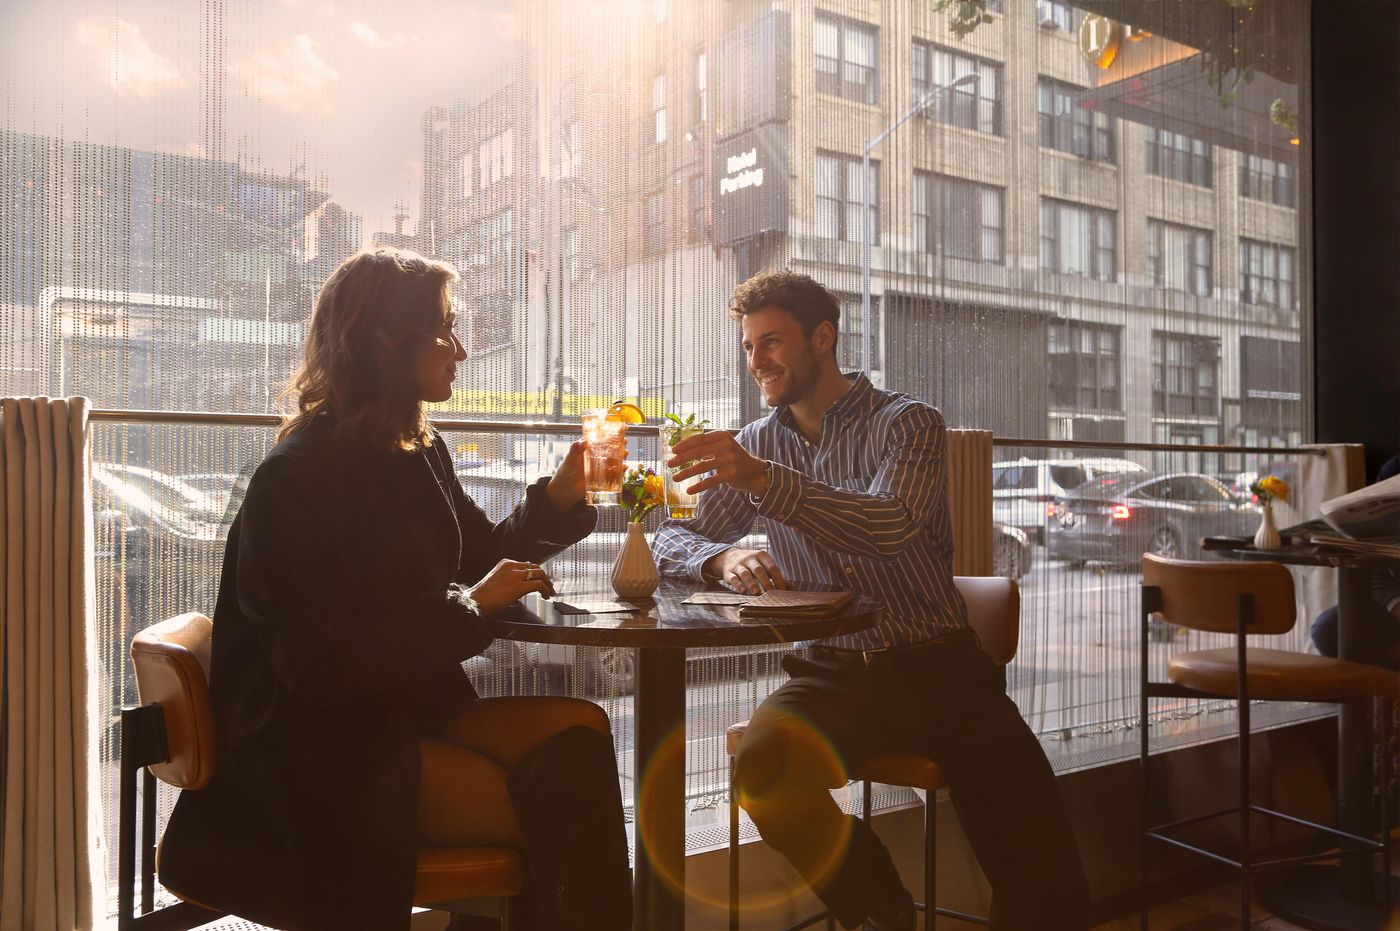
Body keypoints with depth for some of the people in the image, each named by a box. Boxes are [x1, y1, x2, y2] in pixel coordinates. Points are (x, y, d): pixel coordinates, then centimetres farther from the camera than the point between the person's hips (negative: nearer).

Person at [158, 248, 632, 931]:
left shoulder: (417, 452, 8)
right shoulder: (295, 478, -16)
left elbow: (478, 557, 20)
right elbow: (318, 664, -20)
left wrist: (559, 497, 5)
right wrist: (470, 605, -18)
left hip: (415, 707, 7)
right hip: (320, 751, -7)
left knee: (579, 728, -18)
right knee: (559, 807, -20)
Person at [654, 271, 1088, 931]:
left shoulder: (907, 423, -1)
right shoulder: (757, 444, 12)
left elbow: (892, 526, -21)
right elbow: (675, 538, 10)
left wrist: (764, 480, -33)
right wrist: (725, 559, -14)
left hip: (937, 669, -3)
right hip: (834, 671, 3)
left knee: (1042, 867, -20)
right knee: (763, 765, -28)